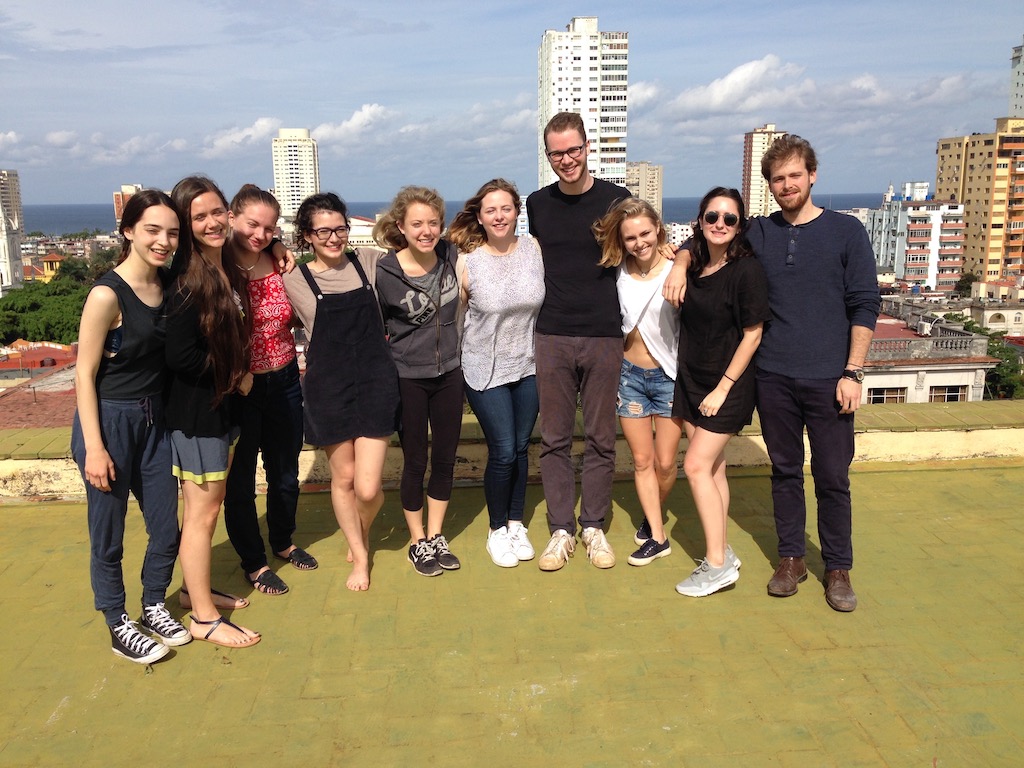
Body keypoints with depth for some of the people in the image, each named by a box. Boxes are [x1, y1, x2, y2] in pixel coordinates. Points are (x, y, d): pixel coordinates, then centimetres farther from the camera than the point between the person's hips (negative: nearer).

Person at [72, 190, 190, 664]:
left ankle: (154, 607, 36)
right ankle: (118, 629, 26)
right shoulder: (108, 294, -17)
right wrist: (94, 448, -16)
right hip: (109, 420, -6)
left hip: (153, 419, 6)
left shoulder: (167, 286, 1)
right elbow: (84, 374, -14)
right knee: (109, 536, 8)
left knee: (167, 527, 14)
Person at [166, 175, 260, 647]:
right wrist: (236, 378, -13)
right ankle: (204, 618, 17)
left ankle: (196, 590, 35)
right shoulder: (187, 282, -20)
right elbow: (180, 356, -24)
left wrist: (236, 377, -1)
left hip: (221, 404, 8)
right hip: (195, 410, -8)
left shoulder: (229, 271, 5)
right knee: (203, 512, 3)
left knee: (201, 508, 19)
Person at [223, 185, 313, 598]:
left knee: (286, 473, 20)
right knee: (240, 479, 11)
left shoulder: (279, 266, 0)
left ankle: (283, 542, 44)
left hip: (284, 382, 5)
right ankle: (254, 563, 30)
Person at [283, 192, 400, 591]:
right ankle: (360, 557, 32)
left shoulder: (368, 261, 3)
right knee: (343, 477, 9)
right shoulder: (294, 280, -1)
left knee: (368, 487, -5)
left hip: (375, 381, 1)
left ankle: (361, 532, 30)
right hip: (328, 387, 0)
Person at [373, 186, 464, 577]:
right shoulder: (384, 272, -16)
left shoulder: (451, 255, -6)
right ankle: (418, 543, 28)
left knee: (445, 459, 12)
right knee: (416, 463, 8)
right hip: (407, 380, -4)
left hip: (449, 375, 4)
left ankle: (435, 537, 31)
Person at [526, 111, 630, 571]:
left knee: (601, 439, 7)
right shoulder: (538, 204, 8)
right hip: (552, 337, 2)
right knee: (555, 438, 5)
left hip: (604, 336, -2)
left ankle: (594, 527, 22)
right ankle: (560, 529, 17)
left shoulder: (616, 199, 0)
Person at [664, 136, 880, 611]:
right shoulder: (758, 234, 7)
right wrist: (680, 266, -3)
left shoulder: (846, 232, 1)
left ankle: (838, 568, 19)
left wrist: (853, 372, -7)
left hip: (828, 380, -2)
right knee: (785, 472, 12)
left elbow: (865, 306, -1)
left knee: (832, 477, 4)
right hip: (774, 378, 2)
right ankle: (791, 558, 26)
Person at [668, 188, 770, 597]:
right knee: (713, 468, 11)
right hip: (690, 380, 6)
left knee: (697, 467, -9)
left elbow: (752, 335, -13)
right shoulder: (692, 265, 4)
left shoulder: (747, 270, -14)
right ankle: (722, 553, 22)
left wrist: (722, 388, -14)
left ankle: (718, 564, 2)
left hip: (728, 385, -6)